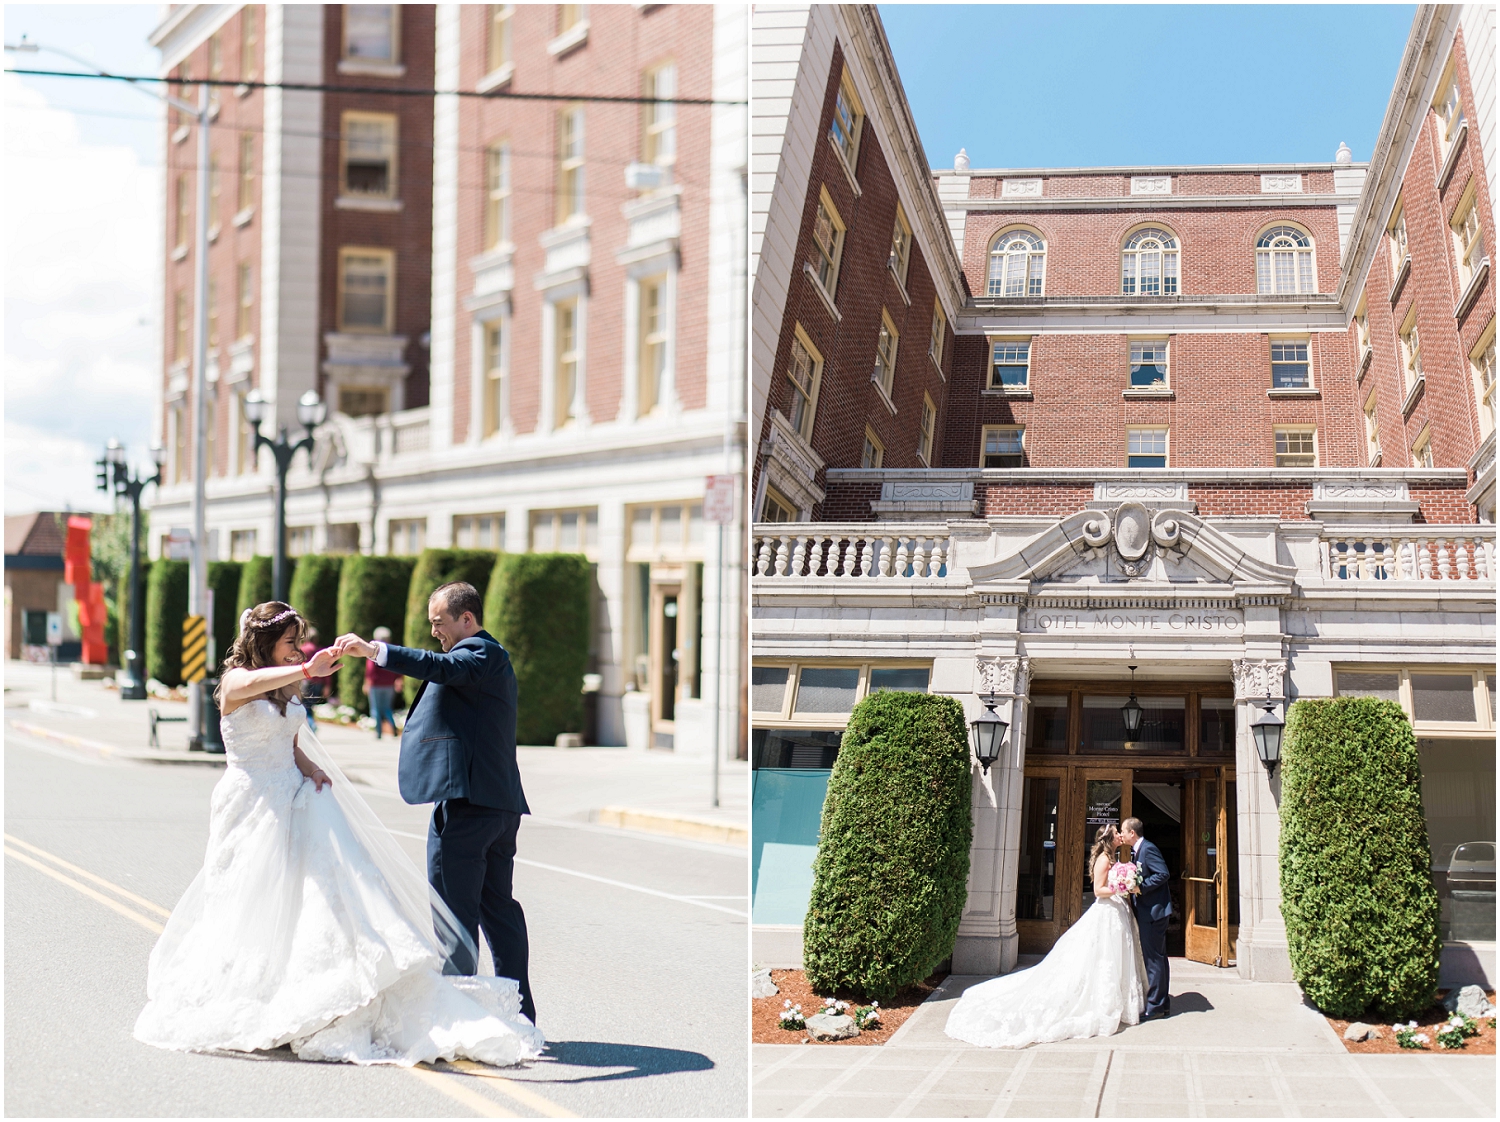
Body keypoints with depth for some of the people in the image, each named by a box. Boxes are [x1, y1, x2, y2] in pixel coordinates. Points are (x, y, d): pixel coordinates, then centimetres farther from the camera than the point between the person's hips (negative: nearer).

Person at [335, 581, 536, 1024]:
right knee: (498, 906, 13)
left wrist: (374, 650, -35)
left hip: (466, 803, -11)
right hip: (501, 803, 11)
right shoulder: (493, 657, 24)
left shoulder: (480, 653, -9)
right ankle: (518, 1010, 16)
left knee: (454, 909, -5)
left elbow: (443, 667, -29)